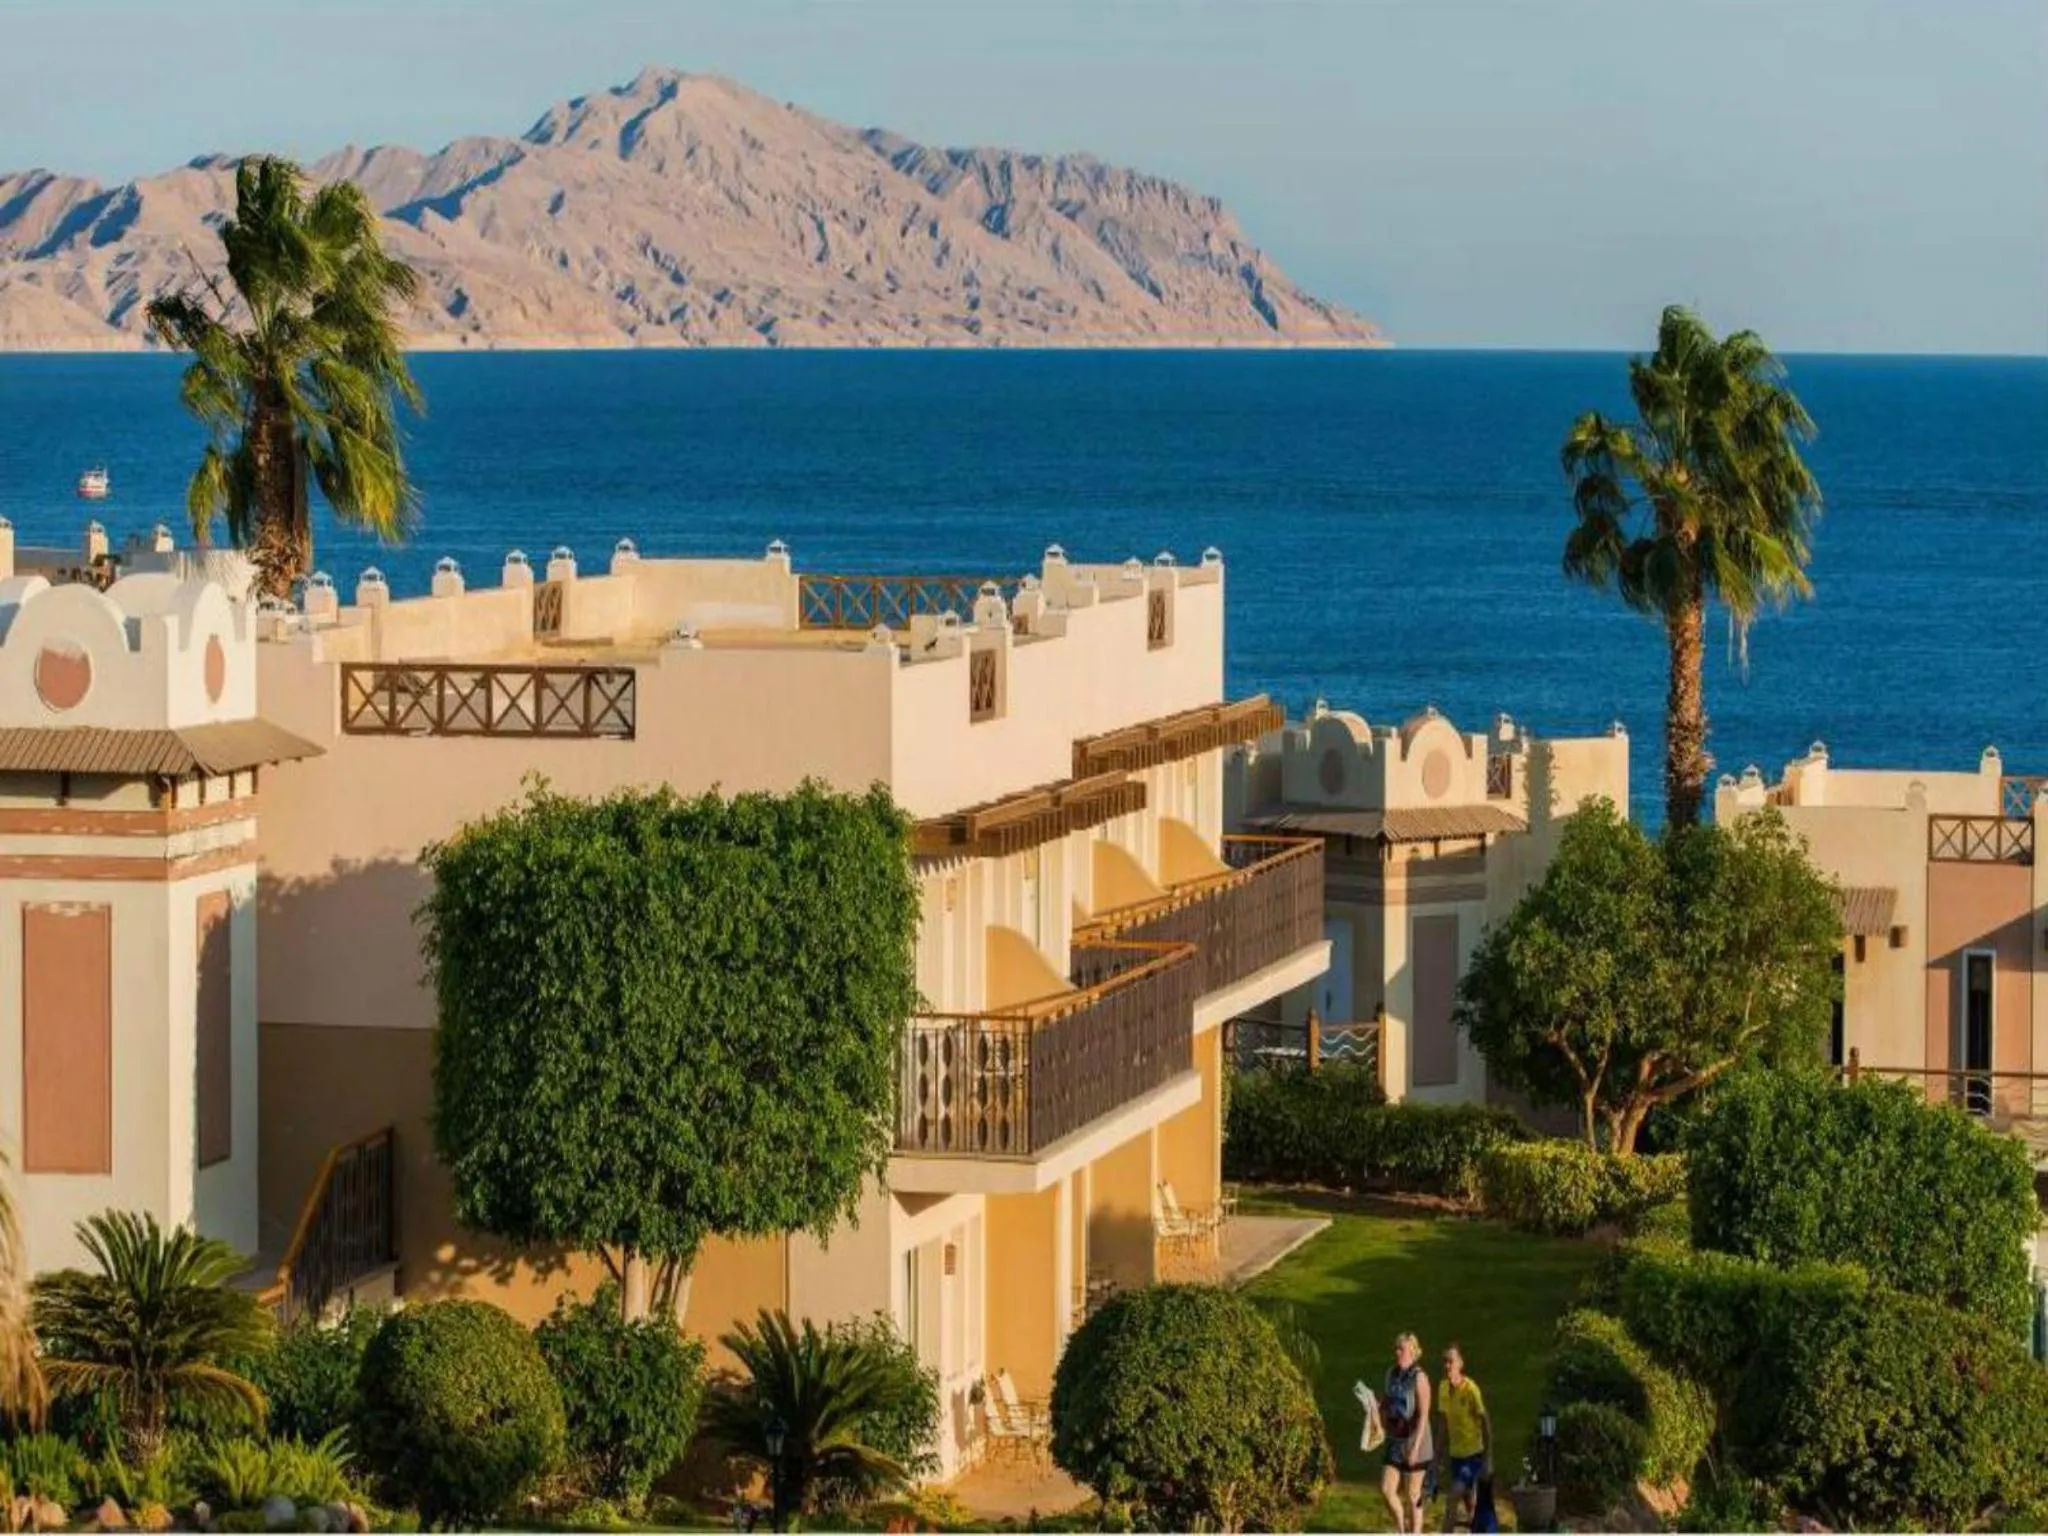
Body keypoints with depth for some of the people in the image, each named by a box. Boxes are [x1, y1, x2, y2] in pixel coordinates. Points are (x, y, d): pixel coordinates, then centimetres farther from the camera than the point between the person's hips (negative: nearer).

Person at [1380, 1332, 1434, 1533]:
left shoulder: (1419, 1377, -15)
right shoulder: (1391, 1373, 5)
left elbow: (1423, 1415, -18)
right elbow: (1385, 1405, 17)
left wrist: (1415, 1447, -22)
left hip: (1415, 1441, -6)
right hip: (1395, 1441, 6)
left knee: (1412, 1494, 2)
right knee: (1386, 1488, -1)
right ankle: (1402, 1530, 18)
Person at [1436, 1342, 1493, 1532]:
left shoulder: (1471, 1389, -17)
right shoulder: (1444, 1388, 2)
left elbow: (1485, 1422, -13)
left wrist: (1488, 1459, -13)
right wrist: (1443, 1451, 11)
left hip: (1473, 1452, -6)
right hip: (1456, 1453, 6)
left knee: (1454, 1498, -13)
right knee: (1469, 1502, 13)